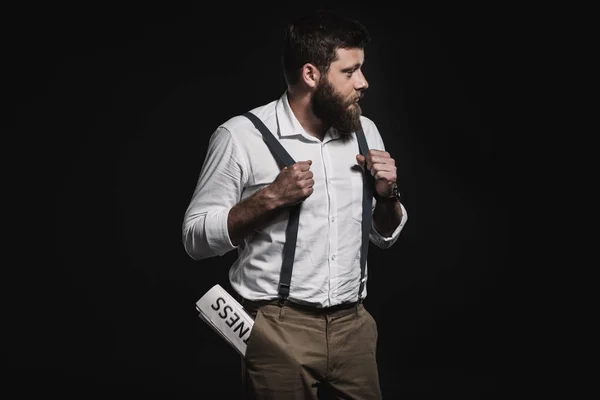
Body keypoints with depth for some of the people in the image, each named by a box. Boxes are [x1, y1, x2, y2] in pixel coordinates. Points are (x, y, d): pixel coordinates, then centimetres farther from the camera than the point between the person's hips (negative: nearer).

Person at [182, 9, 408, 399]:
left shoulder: (365, 131, 6)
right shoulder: (241, 136, -11)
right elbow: (195, 237, -10)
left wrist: (388, 194, -6)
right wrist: (270, 197, -21)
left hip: (353, 323, 5)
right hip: (281, 329, -5)